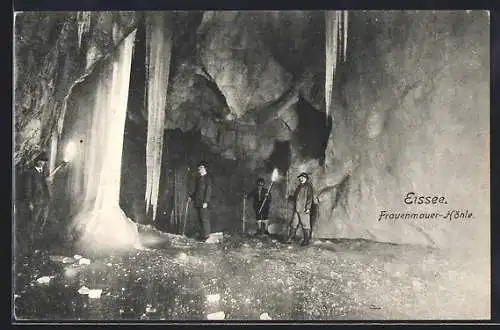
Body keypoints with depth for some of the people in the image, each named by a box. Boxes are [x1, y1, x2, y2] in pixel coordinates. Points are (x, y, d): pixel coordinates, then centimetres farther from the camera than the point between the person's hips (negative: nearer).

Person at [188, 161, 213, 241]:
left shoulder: (207, 178, -7)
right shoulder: (198, 178, 17)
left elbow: (208, 190, -12)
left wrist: (206, 201, -17)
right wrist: (191, 196, 12)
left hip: (203, 202, -8)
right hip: (197, 201, 8)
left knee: (204, 218, -6)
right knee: (199, 218, 11)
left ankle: (207, 235, 0)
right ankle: (201, 234, 18)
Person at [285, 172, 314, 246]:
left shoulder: (308, 186, -1)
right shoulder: (298, 187, 20)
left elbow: (310, 198, -8)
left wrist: (307, 207, -15)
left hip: (304, 209, -6)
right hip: (296, 209, 7)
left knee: (305, 225, -2)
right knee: (293, 224, 7)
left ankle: (306, 241, 5)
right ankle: (290, 239, 13)